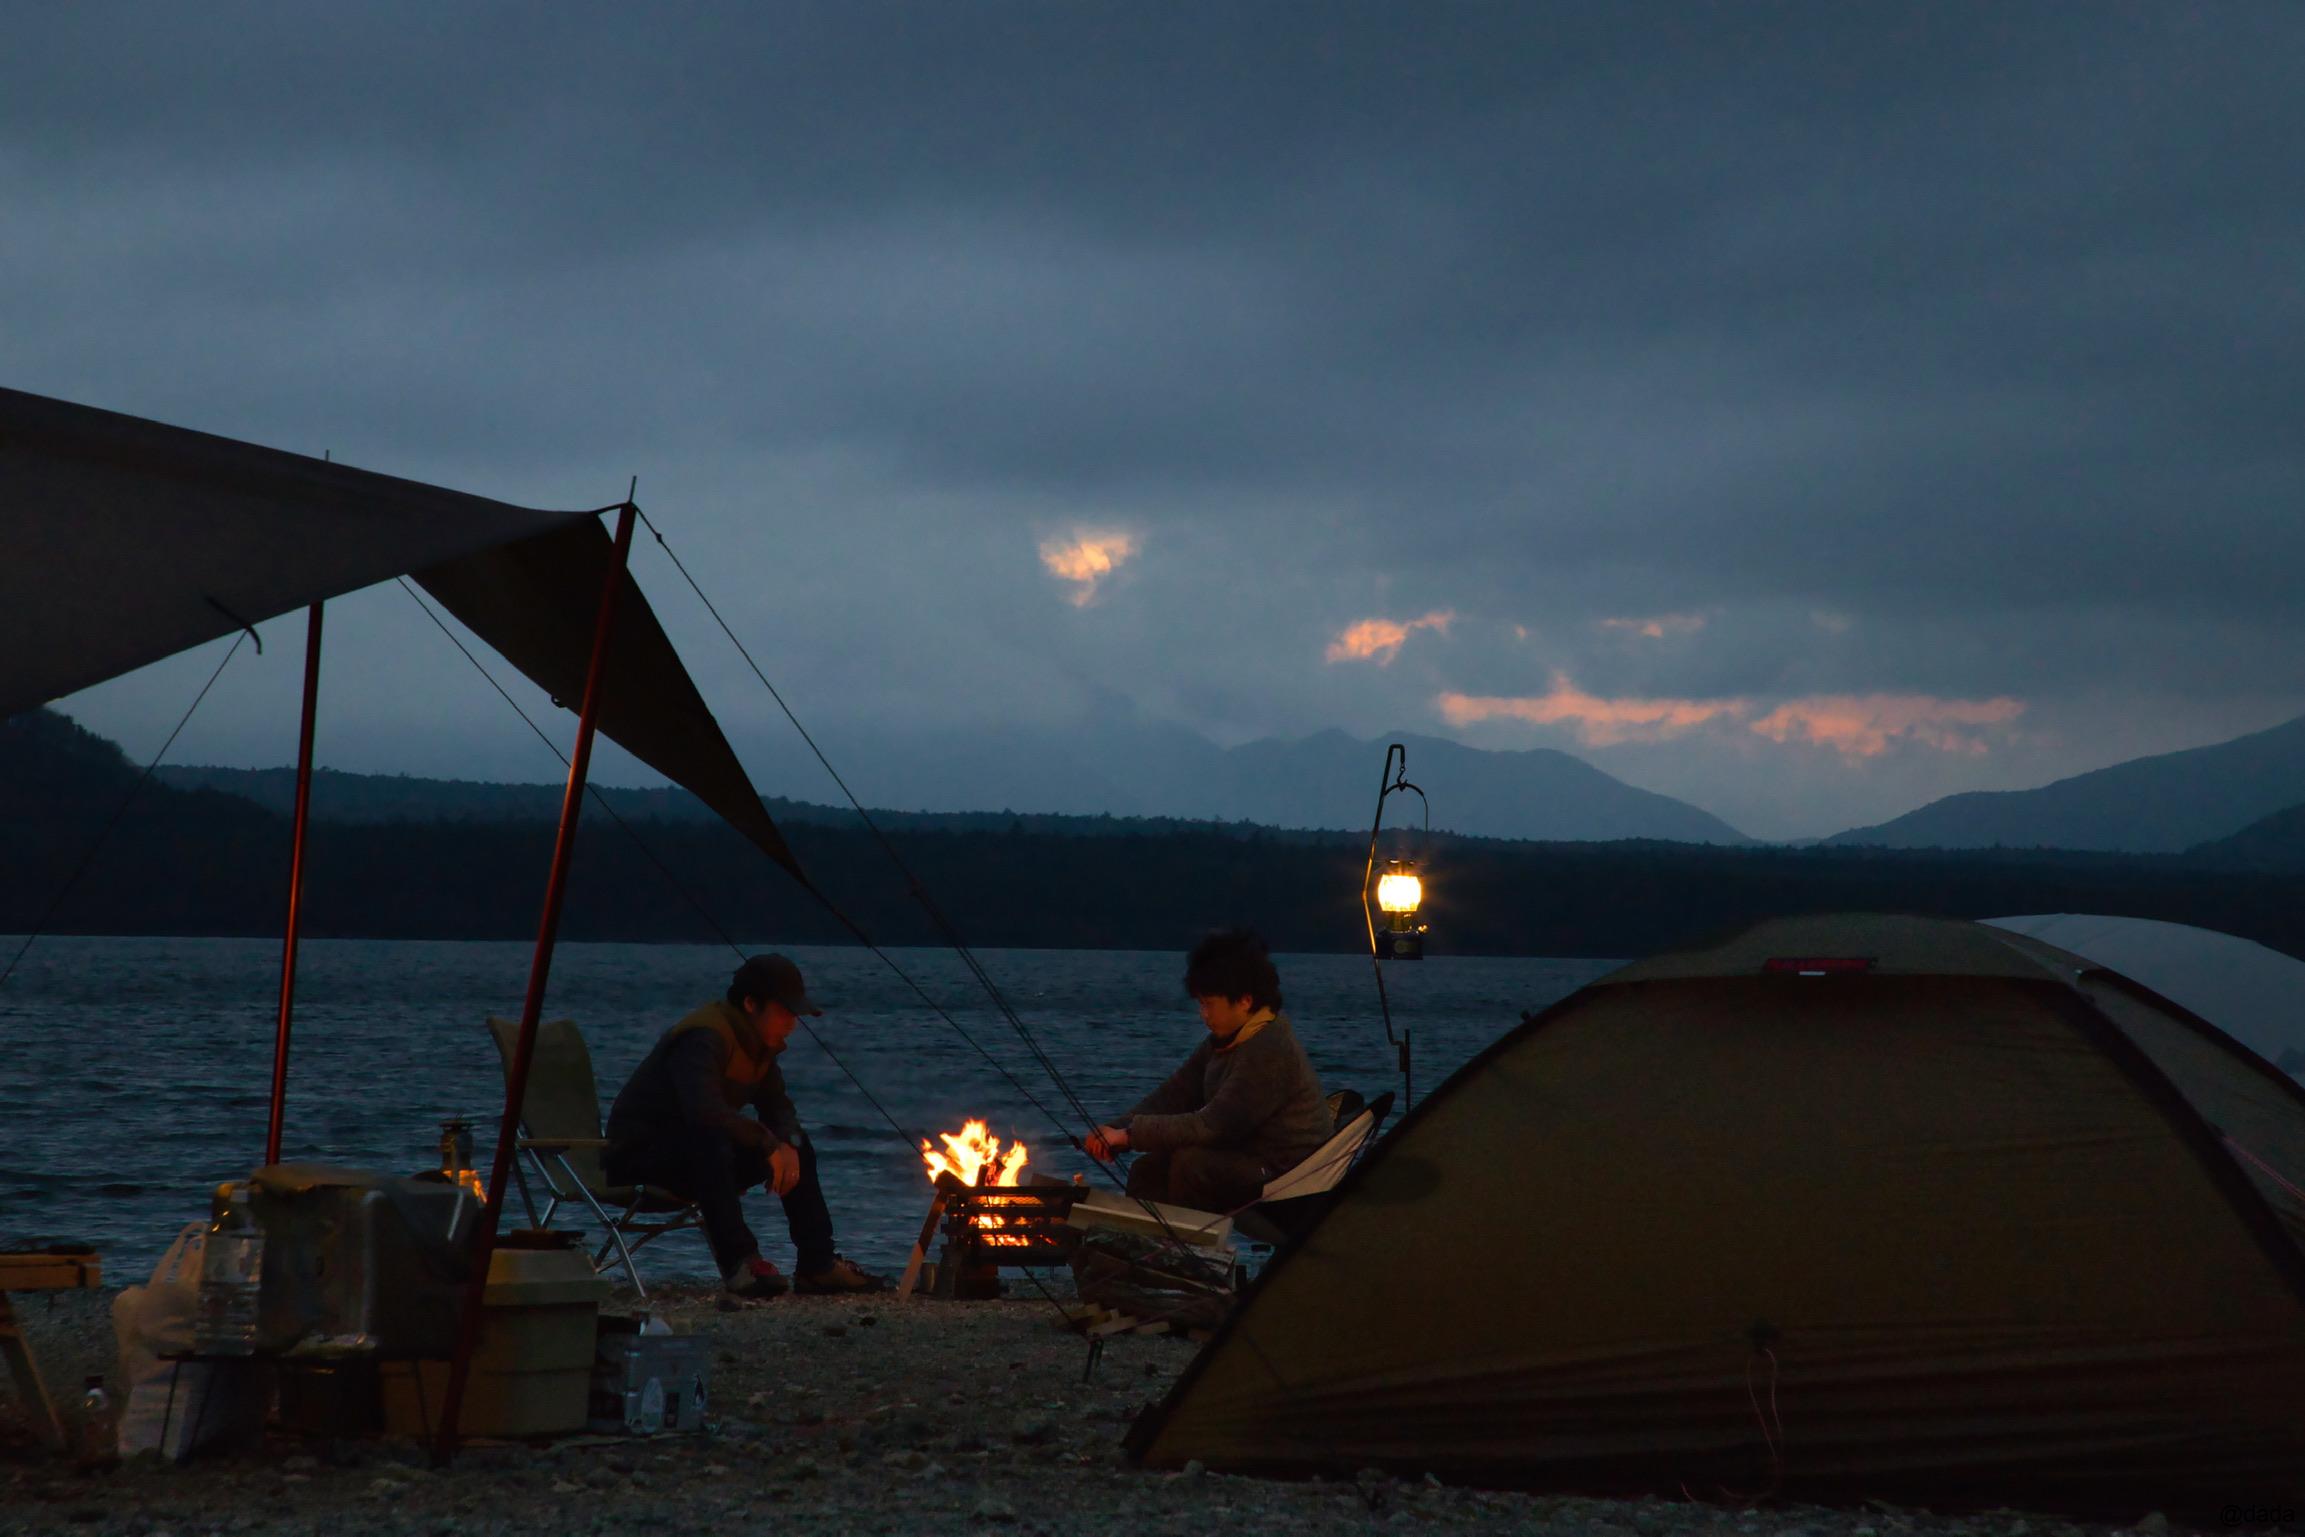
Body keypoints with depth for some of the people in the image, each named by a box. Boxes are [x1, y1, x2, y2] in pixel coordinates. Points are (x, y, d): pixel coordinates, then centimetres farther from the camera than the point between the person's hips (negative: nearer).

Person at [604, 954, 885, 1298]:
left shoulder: (758, 1043, 6)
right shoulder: (704, 1037, -25)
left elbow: (778, 1106, 12)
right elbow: (705, 1110, -39)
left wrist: (788, 1144, -12)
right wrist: (769, 1143, -28)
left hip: (697, 1150, 10)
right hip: (637, 1150, -10)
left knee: (795, 1146, 3)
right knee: (711, 1145, -39)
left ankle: (817, 1264, 2)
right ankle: (738, 1263, -37)